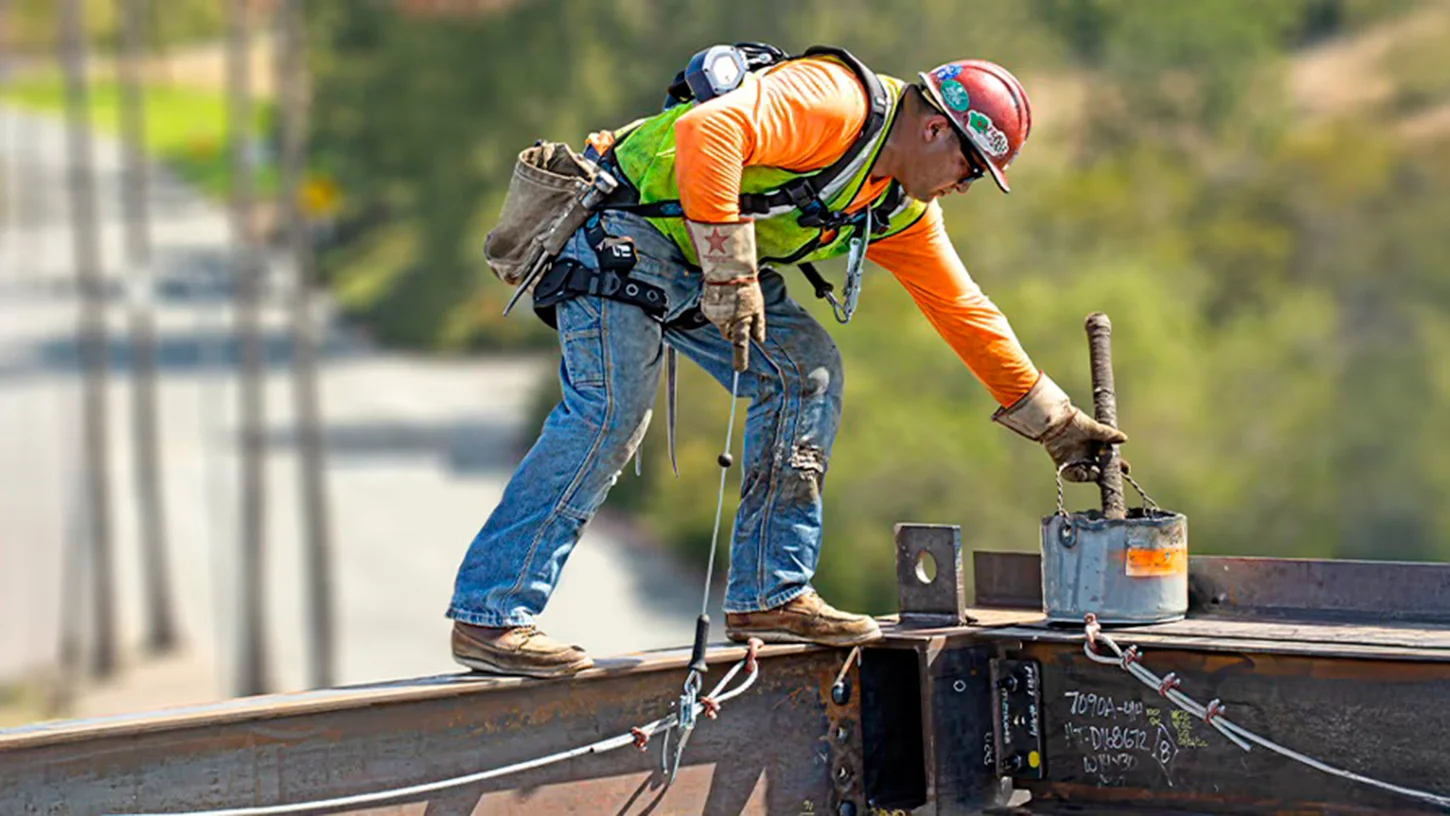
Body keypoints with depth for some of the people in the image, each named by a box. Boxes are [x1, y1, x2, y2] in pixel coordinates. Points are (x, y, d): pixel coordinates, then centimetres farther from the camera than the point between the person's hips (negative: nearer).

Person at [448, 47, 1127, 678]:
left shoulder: (900, 212, 10)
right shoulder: (837, 104, -21)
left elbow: (965, 313, 18)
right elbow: (706, 132, -34)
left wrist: (1055, 422, 19)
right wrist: (731, 277, -32)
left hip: (710, 264, 10)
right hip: (625, 231, -10)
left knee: (805, 371, 3)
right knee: (611, 409, -19)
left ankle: (768, 595, 7)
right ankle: (489, 615, -16)